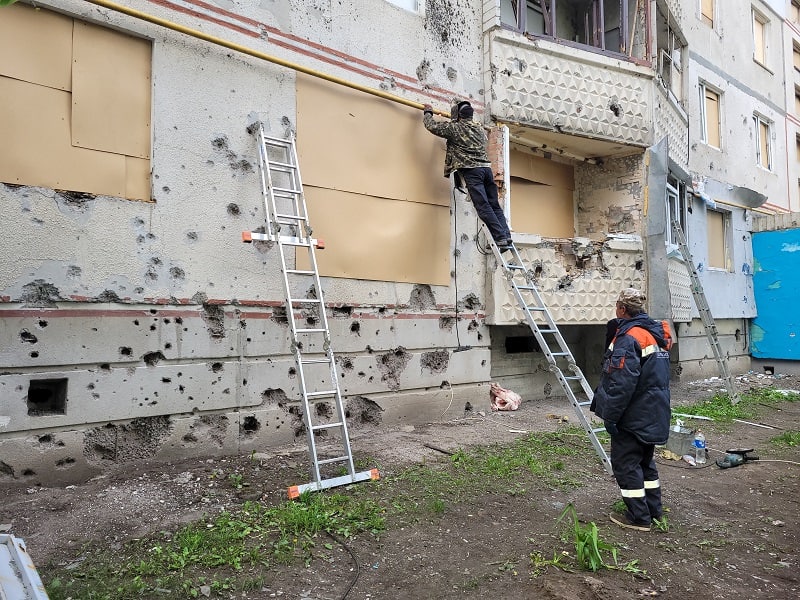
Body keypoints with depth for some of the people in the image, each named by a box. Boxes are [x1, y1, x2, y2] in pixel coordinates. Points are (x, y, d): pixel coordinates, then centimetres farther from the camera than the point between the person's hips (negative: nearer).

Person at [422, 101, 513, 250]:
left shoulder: (454, 128, 3)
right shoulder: (480, 128, 22)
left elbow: (432, 125, 10)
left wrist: (428, 112, 30)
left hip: (471, 170, -6)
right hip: (487, 168, 6)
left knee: (483, 207, -10)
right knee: (495, 206, 6)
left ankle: (500, 239, -16)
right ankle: (507, 237, -2)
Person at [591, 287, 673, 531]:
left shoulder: (628, 338, -22)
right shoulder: (657, 333, 9)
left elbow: (622, 383, -26)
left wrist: (610, 416, -20)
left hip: (633, 416, -9)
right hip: (655, 413, 9)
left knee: (625, 463, 2)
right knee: (645, 461, 21)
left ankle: (639, 517, 10)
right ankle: (654, 510, 31)